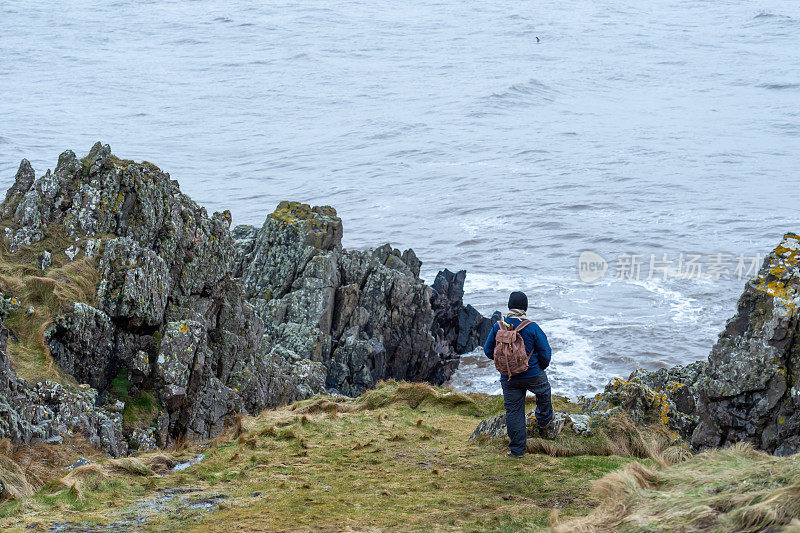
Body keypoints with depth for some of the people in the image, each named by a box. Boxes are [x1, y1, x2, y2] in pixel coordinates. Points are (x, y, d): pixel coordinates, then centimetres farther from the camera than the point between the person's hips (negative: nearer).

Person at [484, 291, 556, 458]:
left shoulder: (498, 326, -7)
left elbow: (488, 350, 3)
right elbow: (545, 353, -8)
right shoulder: (532, 328, -14)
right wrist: (541, 368, 13)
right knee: (544, 394, 30)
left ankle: (517, 449, 11)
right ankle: (546, 427, 40)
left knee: (513, 411, 9)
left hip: (508, 379, 2)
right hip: (532, 375, -1)